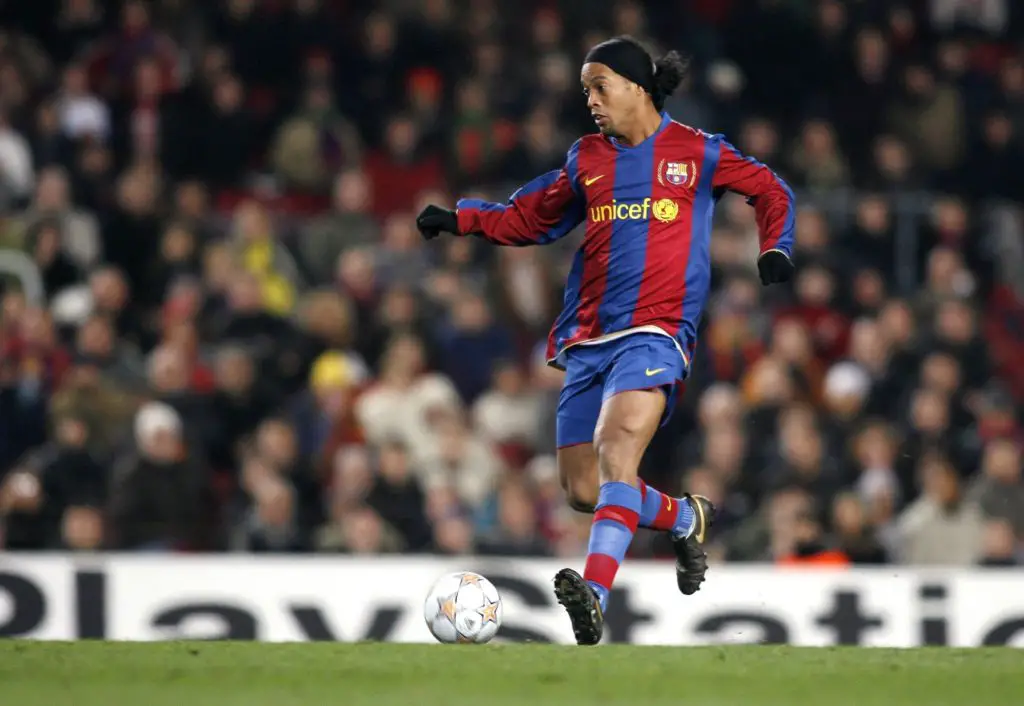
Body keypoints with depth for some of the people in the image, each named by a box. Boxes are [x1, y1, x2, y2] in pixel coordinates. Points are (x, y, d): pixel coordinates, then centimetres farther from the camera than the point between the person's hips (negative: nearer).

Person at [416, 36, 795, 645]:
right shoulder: (587, 160, 15)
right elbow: (530, 219, 25)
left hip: (655, 332, -6)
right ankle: (687, 519, 32)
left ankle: (595, 596, -42)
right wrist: (461, 219, 11)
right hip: (588, 341, 6)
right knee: (584, 491, 3)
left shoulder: (697, 153, 5)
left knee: (617, 448, -30)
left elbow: (771, 191, 18)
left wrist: (776, 249, 2)